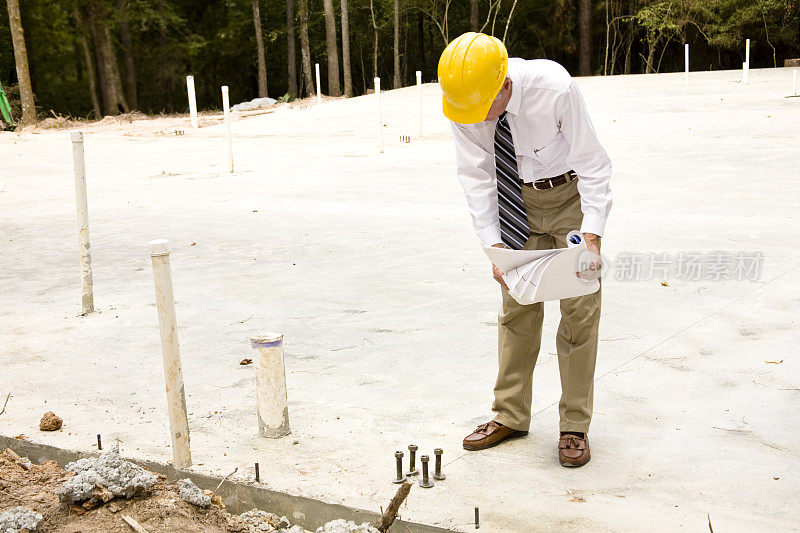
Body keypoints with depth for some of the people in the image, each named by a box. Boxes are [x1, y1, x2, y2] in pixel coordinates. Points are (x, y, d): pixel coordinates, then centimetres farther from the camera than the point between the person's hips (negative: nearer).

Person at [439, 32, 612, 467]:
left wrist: (591, 236, -31)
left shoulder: (556, 89, -31)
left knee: (579, 308, -3)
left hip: (571, 195, -3)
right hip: (515, 200, 3)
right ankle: (510, 416, 19)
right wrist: (494, 243, -21)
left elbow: (593, 167, -22)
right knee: (516, 306, 7)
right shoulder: (463, 104, -20)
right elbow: (477, 178, -12)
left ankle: (575, 426, 8)